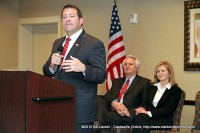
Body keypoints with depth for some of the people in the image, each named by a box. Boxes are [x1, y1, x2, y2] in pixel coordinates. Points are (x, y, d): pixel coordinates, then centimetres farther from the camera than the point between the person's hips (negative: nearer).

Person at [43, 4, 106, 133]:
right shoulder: (58, 43, 16)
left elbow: (101, 76, -14)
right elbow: (47, 72, 17)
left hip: (81, 109, -6)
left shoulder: (94, 43, -6)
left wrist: (83, 68, -33)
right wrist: (52, 64, -6)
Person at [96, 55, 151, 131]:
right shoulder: (117, 81, 27)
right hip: (112, 111, 6)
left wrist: (130, 112, -16)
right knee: (98, 99, -25)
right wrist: (114, 103, -13)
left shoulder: (144, 82, 10)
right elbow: (108, 95, 11)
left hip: (127, 116, -5)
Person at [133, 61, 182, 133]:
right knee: (140, 117, -35)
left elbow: (169, 109, -9)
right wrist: (143, 109, -10)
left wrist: (149, 113, -18)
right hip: (148, 117, 4)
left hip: (164, 121, -4)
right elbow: (147, 102, 16)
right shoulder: (153, 86, 22)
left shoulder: (176, 90, 3)